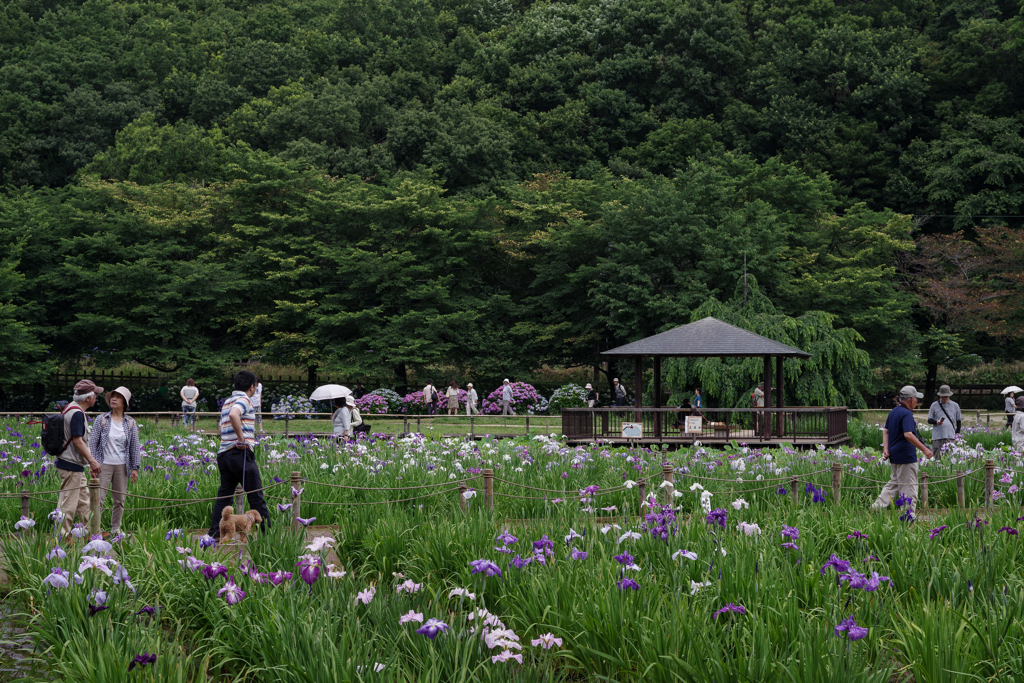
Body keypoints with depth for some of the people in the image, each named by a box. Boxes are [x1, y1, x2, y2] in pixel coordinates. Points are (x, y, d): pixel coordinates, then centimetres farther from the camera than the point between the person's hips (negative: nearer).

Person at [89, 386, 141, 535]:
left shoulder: (131, 423, 5)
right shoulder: (102, 420, 0)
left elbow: (134, 447, 8)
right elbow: (93, 443, 2)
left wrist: (135, 468, 4)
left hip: (122, 466, 2)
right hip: (104, 465, -2)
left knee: (120, 500, 8)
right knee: (99, 499, -6)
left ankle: (116, 529, 21)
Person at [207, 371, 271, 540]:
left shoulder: (227, 401, 21)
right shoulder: (244, 399, -8)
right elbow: (233, 415, -29)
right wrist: (242, 439, -22)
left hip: (223, 454, 8)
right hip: (241, 453, -8)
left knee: (224, 495, 10)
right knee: (256, 496, -3)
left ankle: (214, 532, 6)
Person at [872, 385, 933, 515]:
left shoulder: (893, 411, 12)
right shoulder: (906, 414, -17)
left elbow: (885, 431, 15)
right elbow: (908, 435, -27)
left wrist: (886, 449, 10)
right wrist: (924, 449, -25)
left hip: (894, 455, 9)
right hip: (906, 456, -9)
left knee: (894, 483, 18)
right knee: (909, 487, -1)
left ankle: (877, 506, 12)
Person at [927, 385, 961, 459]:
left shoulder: (955, 406, 12)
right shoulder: (934, 405, 7)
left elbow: (959, 420, 20)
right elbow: (929, 420, 8)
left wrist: (957, 433, 10)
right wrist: (936, 422, -13)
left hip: (950, 437, 1)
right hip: (937, 437, -1)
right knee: (936, 458, -4)